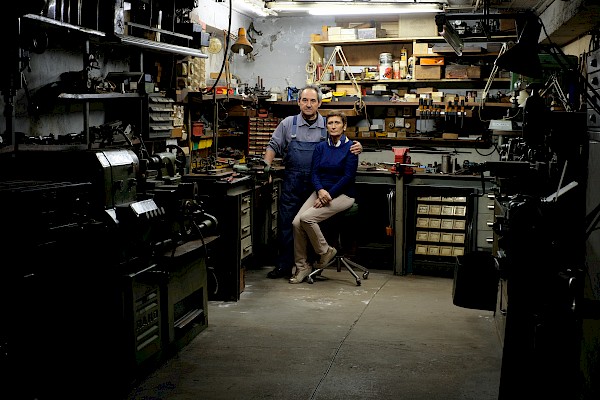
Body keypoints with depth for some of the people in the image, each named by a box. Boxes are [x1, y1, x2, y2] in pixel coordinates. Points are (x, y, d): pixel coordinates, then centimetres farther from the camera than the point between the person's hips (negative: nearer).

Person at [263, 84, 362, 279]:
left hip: (317, 184, 0)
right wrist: (266, 165, -3)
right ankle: (284, 265, 10)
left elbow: (344, 145, 9)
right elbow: (273, 146, 10)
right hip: (292, 183, 0)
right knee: (286, 224, 0)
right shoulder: (288, 123, 3)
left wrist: (356, 147, -12)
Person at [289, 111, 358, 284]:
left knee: (307, 217, -26)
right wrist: (320, 190, -16)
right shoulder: (320, 147, 11)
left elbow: (348, 177, -12)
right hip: (321, 191, 5)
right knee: (296, 222, -17)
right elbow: (314, 172, 4)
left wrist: (329, 195, -17)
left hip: (342, 194, -5)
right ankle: (302, 266, -4)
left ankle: (325, 251, -2)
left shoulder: (350, 147, -6)